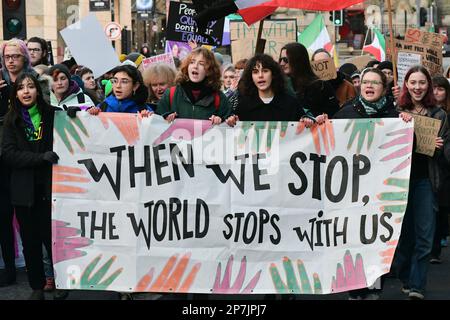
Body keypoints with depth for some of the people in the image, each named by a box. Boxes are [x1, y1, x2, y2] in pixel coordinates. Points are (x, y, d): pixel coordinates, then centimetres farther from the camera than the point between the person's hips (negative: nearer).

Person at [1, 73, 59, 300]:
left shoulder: (52, 115, 1)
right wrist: (40, 157, -18)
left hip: (49, 187, -1)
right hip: (24, 190, 1)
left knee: (52, 237, -4)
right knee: (30, 241, 7)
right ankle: (37, 287, 19)